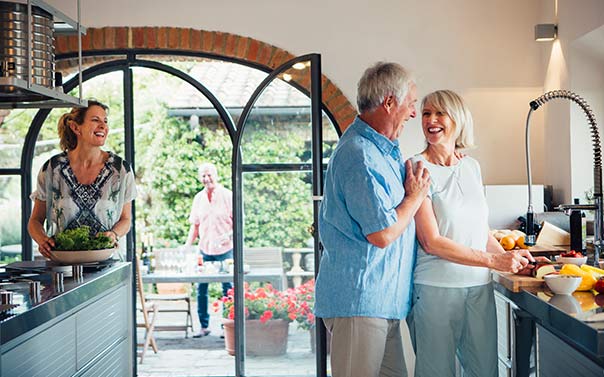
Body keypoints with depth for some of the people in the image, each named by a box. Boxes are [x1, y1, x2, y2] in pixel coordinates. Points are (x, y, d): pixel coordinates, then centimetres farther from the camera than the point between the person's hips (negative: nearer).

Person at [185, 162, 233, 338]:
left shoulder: (227, 196, -4)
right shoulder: (198, 198, 9)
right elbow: (195, 225, 14)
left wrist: (229, 235, -21)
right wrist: (187, 246, 5)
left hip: (224, 250, -4)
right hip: (204, 250, 4)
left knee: (228, 289, 1)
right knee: (201, 288, 4)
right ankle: (204, 326, 14)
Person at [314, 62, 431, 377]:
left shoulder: (384, 150, 16)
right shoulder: (360, 155, -19)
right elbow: (382, 234, -22)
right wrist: (415, 197, -5)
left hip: (381, 300, 10)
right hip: (359, 300, -10)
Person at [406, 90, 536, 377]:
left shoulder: (472, 167, 11)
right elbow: (431, 242, -13)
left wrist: (511, 260, 3)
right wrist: (493, 260, -14)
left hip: (479, 286, 5)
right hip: (435, 287, -5)